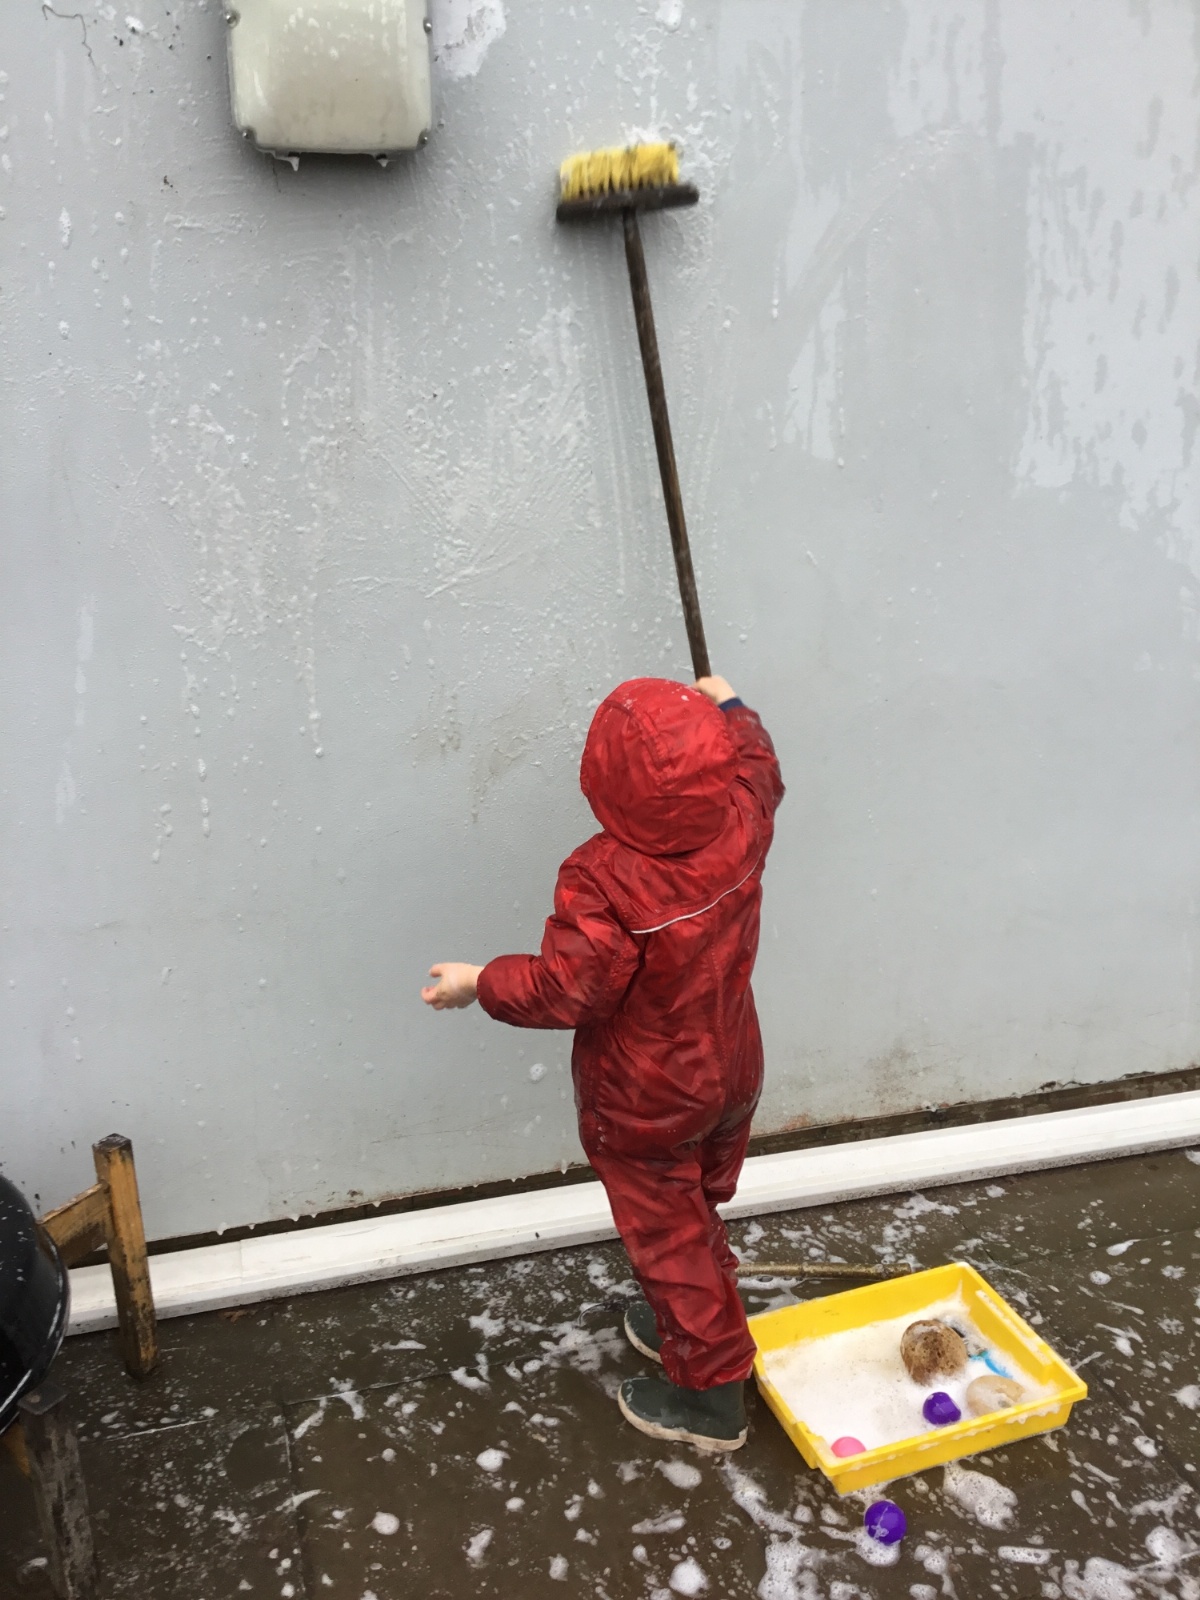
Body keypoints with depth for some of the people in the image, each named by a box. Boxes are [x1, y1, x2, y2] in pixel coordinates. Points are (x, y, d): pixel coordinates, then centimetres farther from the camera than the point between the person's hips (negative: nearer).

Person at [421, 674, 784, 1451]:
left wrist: (481, 983, -10)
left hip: (643, 1107, -6)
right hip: (731, 1076, 6)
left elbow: (565, 991, -26)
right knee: (699, 1215, 28)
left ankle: (712, 1396, 30)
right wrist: (729, 709, 22)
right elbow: (758, 768, 7)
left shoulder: (602, 881, -35)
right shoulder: (742, 826, -17)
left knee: (668, 1238, 14)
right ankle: (698, 1323, 51)